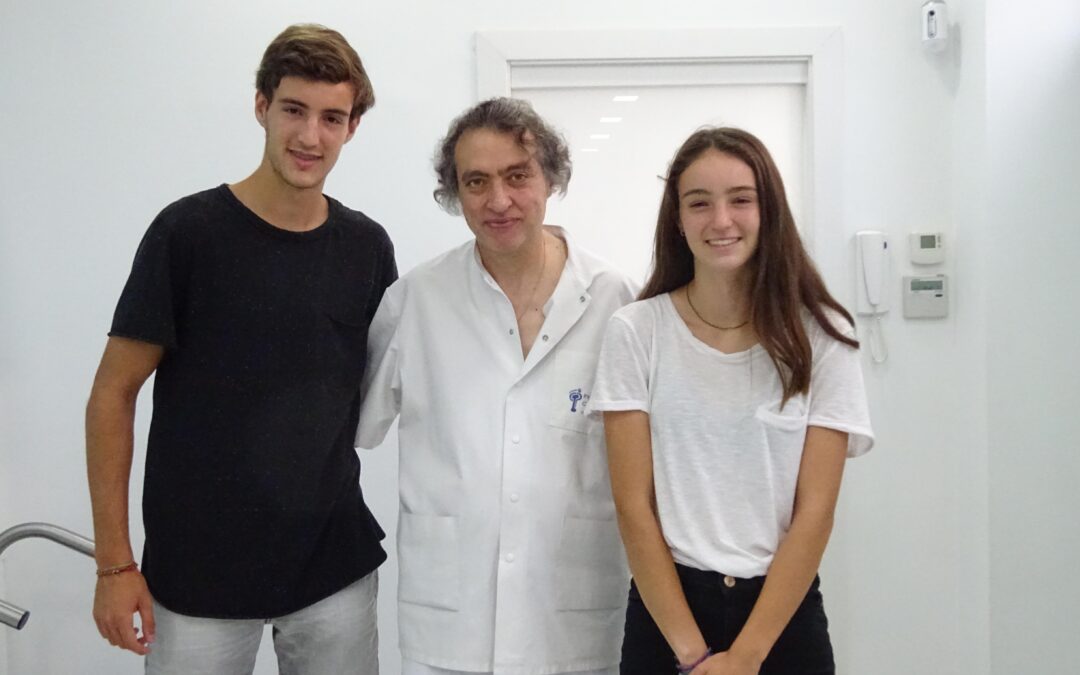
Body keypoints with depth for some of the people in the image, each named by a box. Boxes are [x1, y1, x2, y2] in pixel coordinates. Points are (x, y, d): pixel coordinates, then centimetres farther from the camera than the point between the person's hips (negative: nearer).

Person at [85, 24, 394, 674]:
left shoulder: (367, 246, 1)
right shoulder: (188, 231, -9)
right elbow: (114, 395, -6)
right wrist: (115, 561, -9)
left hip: (335, 566, 3)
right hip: (198, 572, -3)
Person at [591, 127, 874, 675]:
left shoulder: (820, 337, -4)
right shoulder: (635, 332, -5)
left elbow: (815, 510, -7)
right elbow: (633, 506, -7)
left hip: (783, 613, 0)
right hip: (664, 610, 0)